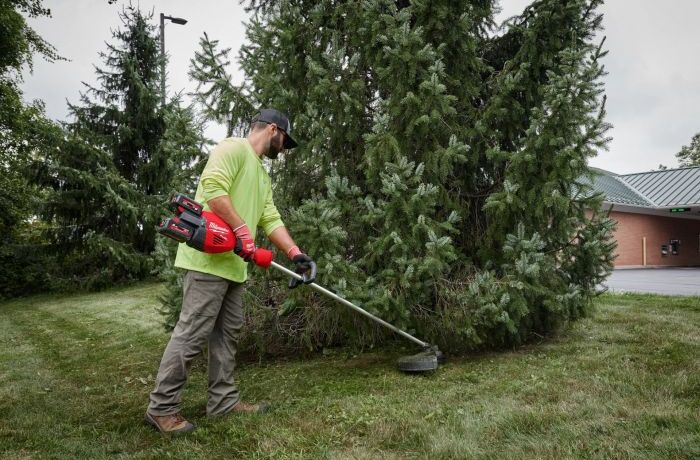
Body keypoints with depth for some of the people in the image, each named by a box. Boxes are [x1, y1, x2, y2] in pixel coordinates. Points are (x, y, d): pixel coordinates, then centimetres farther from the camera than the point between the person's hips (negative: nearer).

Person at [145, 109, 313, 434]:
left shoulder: (262, 175, 23)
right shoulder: (234, 147, -5)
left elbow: (271, 220, 15)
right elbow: (212, 187, -21)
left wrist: (295, 253, 3)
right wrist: (242, 229, -21)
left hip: (233, 264, 10)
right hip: (209, 258, -10)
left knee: (228, 333, 12)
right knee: (192, 334, -6)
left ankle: (224, 400, 21)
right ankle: (162, 408, 4)